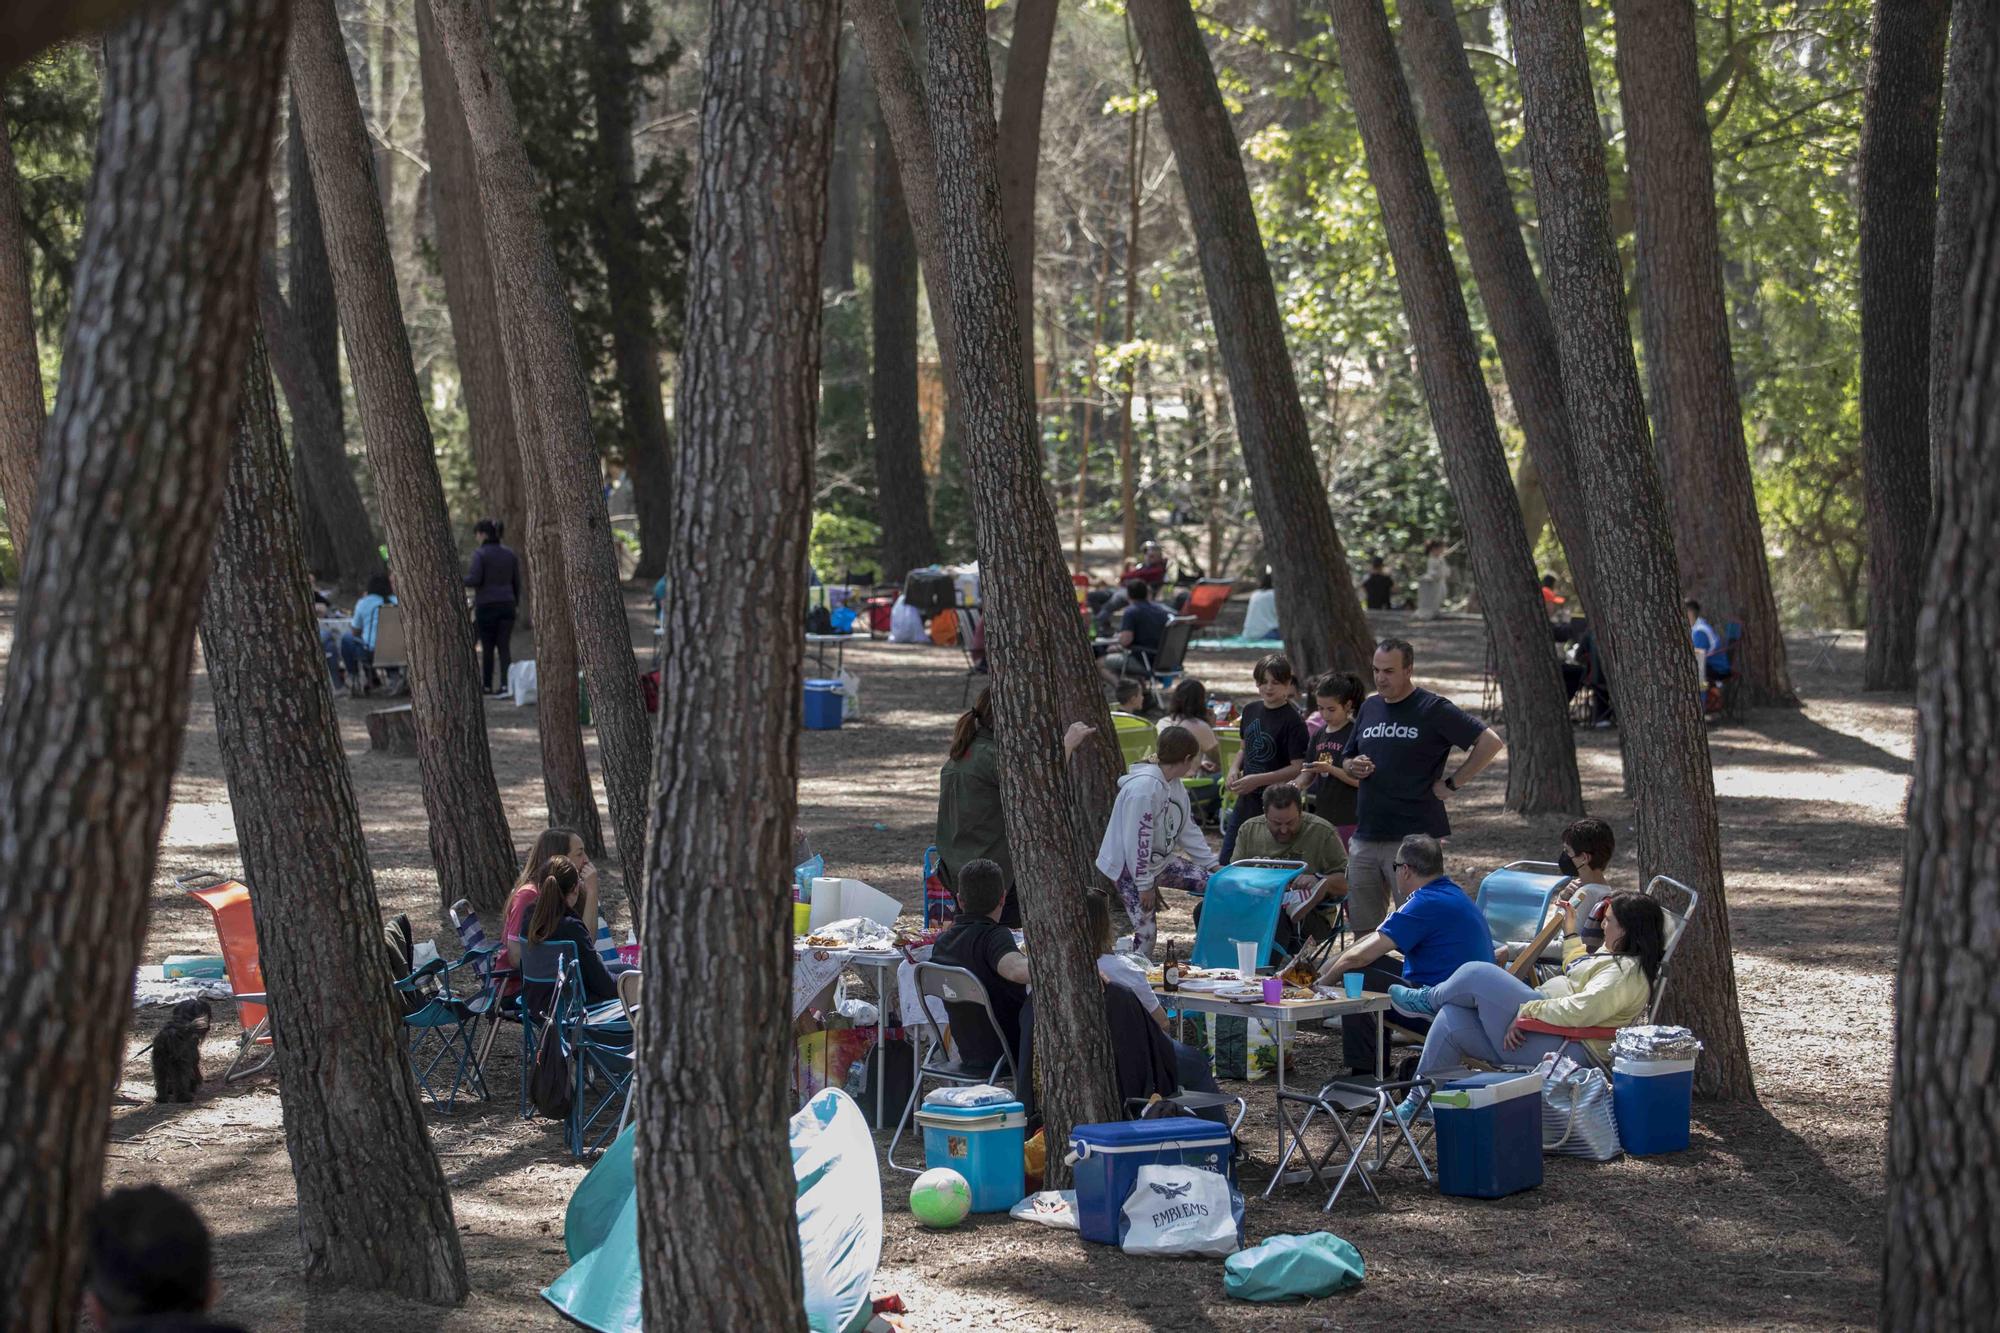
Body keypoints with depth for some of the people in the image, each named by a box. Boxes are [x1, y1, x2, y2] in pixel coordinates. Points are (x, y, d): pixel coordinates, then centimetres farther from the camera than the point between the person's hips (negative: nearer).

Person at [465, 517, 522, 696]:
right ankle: (506, 683, -10)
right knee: (504, 646, 2)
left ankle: (487, 685, 12)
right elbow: (516, 581, 9)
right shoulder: (510, 554, 7)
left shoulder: (480, 554, -9)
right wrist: (515, 602, 19)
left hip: (486, 606, -4)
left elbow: (475, 579, -16)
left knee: (487, 647, 6)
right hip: (507, 604, 4)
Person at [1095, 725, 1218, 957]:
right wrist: (1145, 885, -24)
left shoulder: (1174, 784, 2)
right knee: (1146, 930, -14)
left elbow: (1188, 831, 9)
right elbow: (1137, 840, -28)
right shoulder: (1145, 786, -29)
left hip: (1159, 861, 9)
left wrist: (1213, 865, 6)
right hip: (1129, 867, -9)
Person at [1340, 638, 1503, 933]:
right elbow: (1346, 758, 26)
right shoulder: (1369, 708, 14)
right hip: (1365, 838, 6)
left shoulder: (1434, 709, -6)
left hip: (1413, 839, -6)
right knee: (1362, 928, 9)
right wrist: (1353, 767, 2)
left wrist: (1452, 784, -10)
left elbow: (1490, 742, -10)